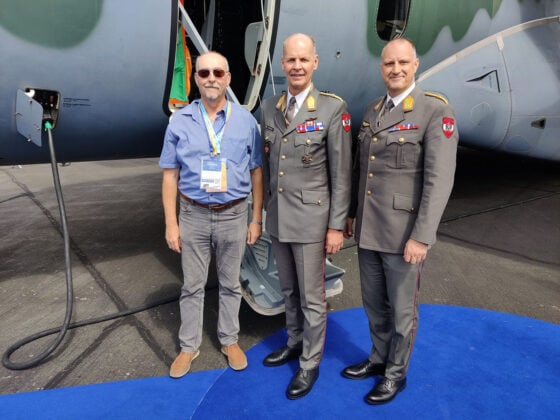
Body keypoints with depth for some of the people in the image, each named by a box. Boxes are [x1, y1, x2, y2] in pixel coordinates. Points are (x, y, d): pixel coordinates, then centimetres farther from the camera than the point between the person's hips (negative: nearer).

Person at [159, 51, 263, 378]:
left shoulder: (246, 120, -2)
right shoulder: (180, 121, -1)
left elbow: (257, 173, 2)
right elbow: (170, 176, 0)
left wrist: (257, 219, 0)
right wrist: (171, 223, -3)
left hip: (234, 215, 0)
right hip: (194, 215, 0)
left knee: (230, 283, 15)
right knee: (193, 285, 12)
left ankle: (230, 340, 34)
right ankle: (189, 346, 30)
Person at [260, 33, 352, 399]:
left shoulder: (333, 109, -11)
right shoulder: (270, 108, 5)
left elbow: (342, 174, -11)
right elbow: (268, 165, 11)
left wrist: (337, 226, -12)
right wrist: (265, 208, 13)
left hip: (311, 219, -5)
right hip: (277, 218, 6)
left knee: (312, 296, 7)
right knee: (290, 290, 20)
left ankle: (310, 363, 26)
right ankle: (295, 342, 41)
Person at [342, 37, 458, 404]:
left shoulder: (436, 112, -11)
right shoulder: (372, 111, 10)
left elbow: (439, 179, -17)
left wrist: (422, 237, -20)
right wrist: (350, 213, 16)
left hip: (403, 233, -6)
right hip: (368, 230, 6)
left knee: (402, 308, 11)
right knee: (373, 302, 19)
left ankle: (396, 373, 33)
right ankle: (379, 358, 41)